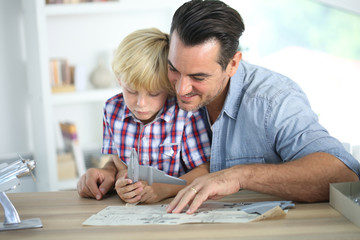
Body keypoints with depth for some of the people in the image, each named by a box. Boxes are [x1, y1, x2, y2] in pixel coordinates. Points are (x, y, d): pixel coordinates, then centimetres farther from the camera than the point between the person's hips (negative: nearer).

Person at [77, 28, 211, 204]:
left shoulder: (186, 114, -14)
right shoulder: (113, 109, 1)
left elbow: (205, 170, -13)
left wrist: (164, 189, -28)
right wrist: (109, 172, -13)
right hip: (127, 211, 4)